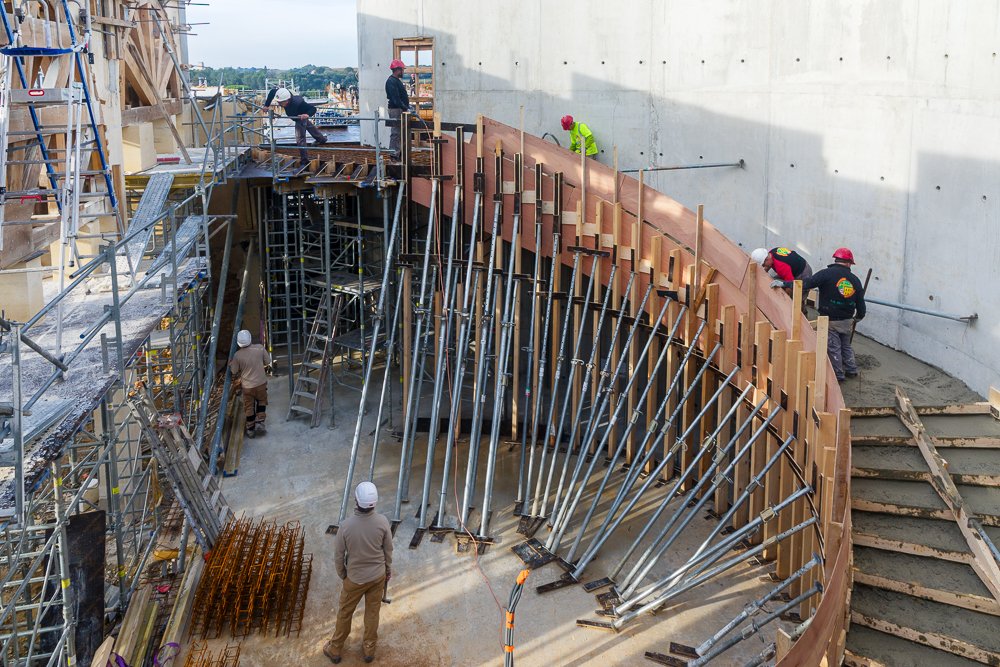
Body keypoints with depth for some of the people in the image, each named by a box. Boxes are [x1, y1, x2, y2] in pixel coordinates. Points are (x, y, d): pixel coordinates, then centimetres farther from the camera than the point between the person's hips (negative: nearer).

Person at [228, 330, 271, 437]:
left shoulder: (237, 355, -17)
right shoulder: (260, 348, -16)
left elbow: (234, 372, -4)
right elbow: (268, 362, -1)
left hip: (247, 386, 0)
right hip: (261, 383, 1)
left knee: (249, 407, 15)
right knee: (261, 401, 24)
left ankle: (251, 429, 23)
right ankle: (260, 422, 13)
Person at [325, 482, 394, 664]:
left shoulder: (346, 526, -28)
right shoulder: (382, 522, -23)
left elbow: (338, 555, -14)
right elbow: (388, 549, -7)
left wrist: (342, 574, 6)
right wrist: (388, 569, 12)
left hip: (355, 578, -1)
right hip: (378, 575, 2)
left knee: (345, 613, 20)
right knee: (372, 612, 21)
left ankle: (335, 649, 37)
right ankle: (369, 649, 37)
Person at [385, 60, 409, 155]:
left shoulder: (397, 80, 19)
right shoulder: (391, 81, -14)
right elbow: (395, 99, -21)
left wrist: (407, 106, 15)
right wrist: (405, 107, -21)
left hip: (400, 109, 10)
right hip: (395, 109, -10)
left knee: (400, 132, 13)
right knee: (395, 132, -8)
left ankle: (397, 152, 19)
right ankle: (393, 153, -6)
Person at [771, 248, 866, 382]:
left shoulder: (827, 274, -15)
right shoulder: (855, 280, 0)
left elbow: (806, 283, -25)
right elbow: (860, 303, 7)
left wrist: (784, 284, -24)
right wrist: (859, 316, 27)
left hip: (830, 321, -5)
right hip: (847, 321, 5)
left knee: (833, 348, 9)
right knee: (846, 346, 24)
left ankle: (838, 374, 17)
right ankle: (851, 370, 33)